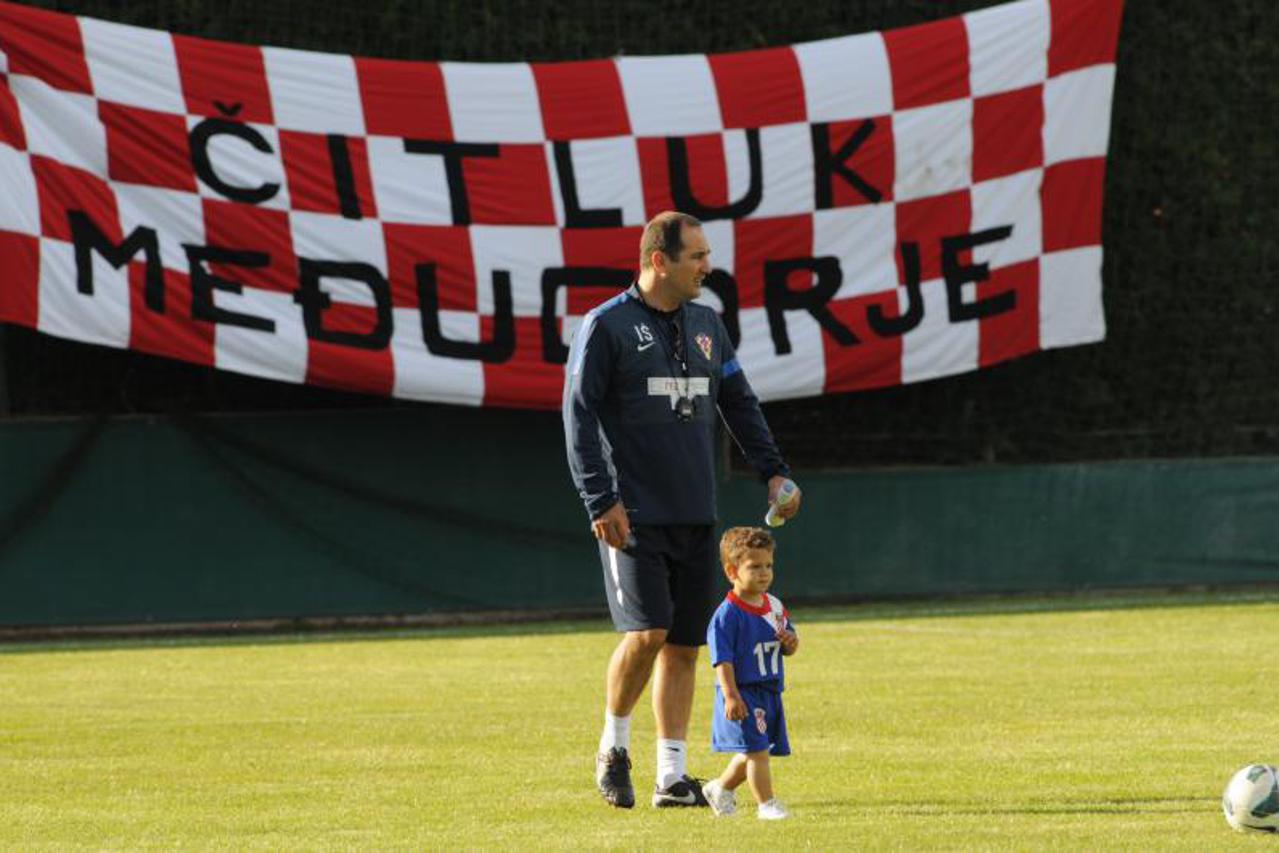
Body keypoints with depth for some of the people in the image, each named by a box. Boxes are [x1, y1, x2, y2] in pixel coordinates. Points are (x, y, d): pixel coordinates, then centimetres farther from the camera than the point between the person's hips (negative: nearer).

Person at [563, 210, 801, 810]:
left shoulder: (705, 325, 13)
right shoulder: (607, 326, -6)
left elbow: (739, 401, 21)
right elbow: (579, 417, -7)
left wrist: (771, 469, 9)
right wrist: (601, 501, -14)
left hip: (695, 514, 6)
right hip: (634, 515, -6)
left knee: (684, 645, 5)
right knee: (647, 631, -17)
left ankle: (672, 776, 9)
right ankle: (614, 746, 5)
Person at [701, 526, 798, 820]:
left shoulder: (774, 606, 10)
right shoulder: (727, 614, -14)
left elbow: (789, 648, 18)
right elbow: (723, 659, -17)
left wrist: (791, 642, -7)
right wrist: (731, 695, -23)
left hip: (770, 693, 8)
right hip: (742, 693, -8)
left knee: (752, 752, 15)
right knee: (757, 749, -12)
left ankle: (721, 788, 35)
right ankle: (766, 804, -6)